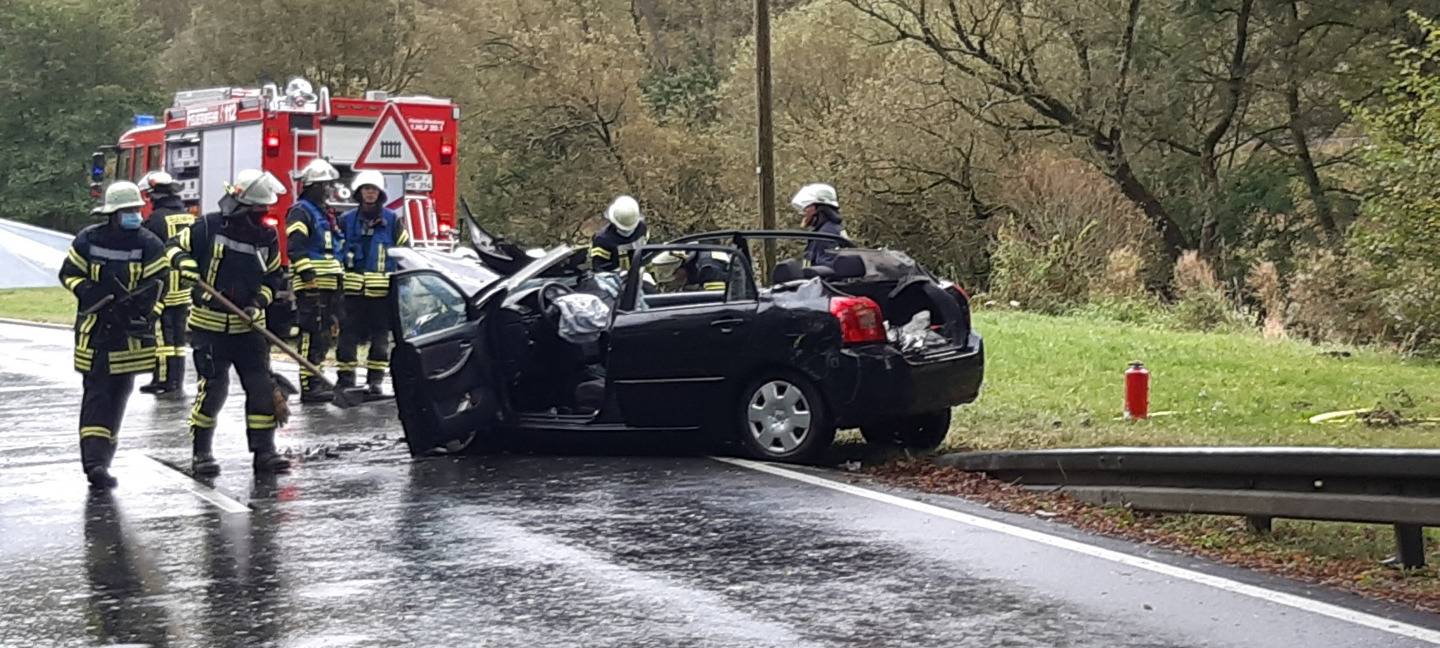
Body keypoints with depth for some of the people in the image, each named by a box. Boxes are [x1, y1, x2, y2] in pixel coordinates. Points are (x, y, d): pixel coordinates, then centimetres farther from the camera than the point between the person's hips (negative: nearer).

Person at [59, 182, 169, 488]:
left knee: (118, 393, 8)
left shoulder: (149, 245, -4)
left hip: (131, 332, 1)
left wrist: (145, 315, -19)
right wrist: (91, 293, -12)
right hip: (94, 328, -1)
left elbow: (157, 286, -6)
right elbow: (69, 273, 5)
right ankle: (94, 460, -6)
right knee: (97, 392, -5)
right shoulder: (88, 240, -3)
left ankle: (100, 454, 20)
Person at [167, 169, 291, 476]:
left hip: (248, 326, 4)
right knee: (213, 387, -6)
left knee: (261, 386, 0)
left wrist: (259, 301, -5)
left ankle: (264, 450, 9)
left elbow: (273, 278, 12)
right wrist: (184, 262, -18)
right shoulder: (209, 227, -9)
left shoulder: (267, 237, 2)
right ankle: (200, 451, 9)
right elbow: (176, 246, 4)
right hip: (209, 324, -4)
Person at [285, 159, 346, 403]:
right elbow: (295, 246, -19)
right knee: (312, 335, -12)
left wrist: (340, 276, 28)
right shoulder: (300, 211, -7)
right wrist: (306, 270, -27)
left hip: (328, 285, 10)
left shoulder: (324, 213, 23)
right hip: (311, 285, -10)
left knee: (322, 335, 13)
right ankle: (308, 387, -13)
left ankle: (316, 379, 20)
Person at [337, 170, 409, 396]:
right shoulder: (347, 220, 9)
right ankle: (345, 377, 7)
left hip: (382, 290, -1)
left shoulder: (392, 220, 6)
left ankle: (375, 379, 10)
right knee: (348, 334, 1)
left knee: (380, 335, 3)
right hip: (353, 288, 1)